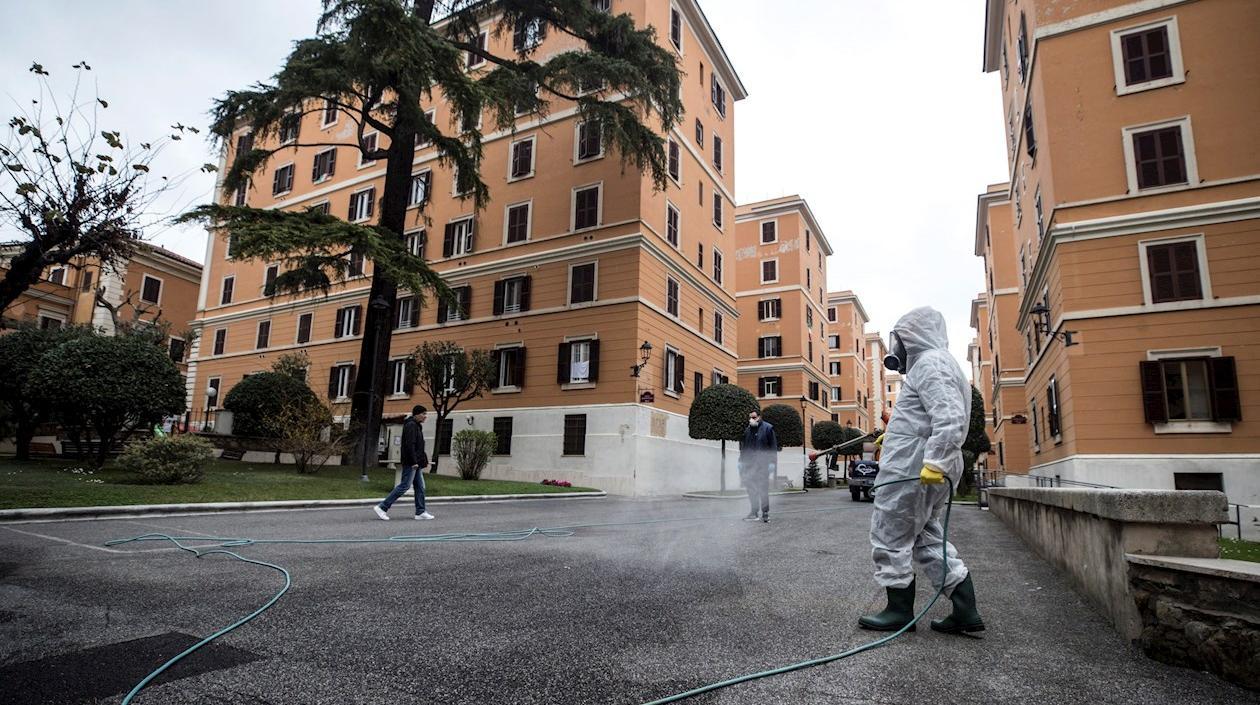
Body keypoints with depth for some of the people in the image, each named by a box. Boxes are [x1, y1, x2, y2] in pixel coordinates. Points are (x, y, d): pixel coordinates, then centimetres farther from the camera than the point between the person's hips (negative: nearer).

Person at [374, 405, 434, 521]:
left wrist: (423, 456, 16)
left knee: (420, 487, 9)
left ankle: (420, 512, 12)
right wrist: (414, 462, -23)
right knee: (404, 486, -8)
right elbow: (409, 445, -21)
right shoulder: (411, 425, -13)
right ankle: (382, 507, -2)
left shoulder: (416, 426, 19)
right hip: (411, 463, -10)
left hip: (416, 463, 10)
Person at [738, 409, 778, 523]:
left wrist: (772, 462, -10)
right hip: (750, 464, 4)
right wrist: (741, 461, 11)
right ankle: (754, 512, 16)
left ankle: (765, 512, 10)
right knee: (751, 489, 6)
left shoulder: (768, 428, -3)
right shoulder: (747, 430, 9)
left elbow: (773, 447, -5)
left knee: (763, 489, 0)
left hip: (763, 464, -4)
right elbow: (743, 447, 17)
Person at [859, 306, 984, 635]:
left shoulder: (930, 362, -12)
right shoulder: (938, 363, 21)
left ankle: (899, 610, 11)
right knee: (927, 538, 16)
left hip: (913, 469, -11)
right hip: (927, 470, 11)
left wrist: (935, 462, -31)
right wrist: (895, 431, 36)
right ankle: (966, 610, 17)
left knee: (890, 537, 1)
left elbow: (951, 417, -26)